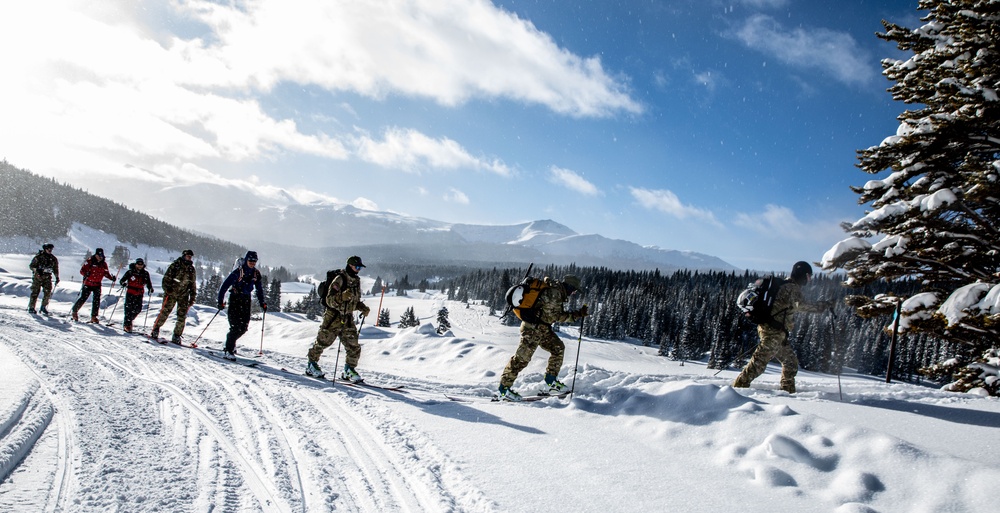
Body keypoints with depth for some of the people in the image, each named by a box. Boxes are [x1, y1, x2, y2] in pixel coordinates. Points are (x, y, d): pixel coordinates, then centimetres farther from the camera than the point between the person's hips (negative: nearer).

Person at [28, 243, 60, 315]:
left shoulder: (53, 259, 10)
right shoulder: (38, 257, -2)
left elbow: (55, 269, 19)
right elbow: (31, 266, 0)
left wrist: (57, 278, 11)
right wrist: (37, 270, -17)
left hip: (47, 277, 3)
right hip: (37, 277, -3)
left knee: (48, 292, -8)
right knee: (35, 292, -2)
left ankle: (44, 307, 4)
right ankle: (31, 307, 8)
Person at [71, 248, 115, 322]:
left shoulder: (104, 264, 7)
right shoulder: (89, 261, -7)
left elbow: (106, 273, 15)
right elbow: (82, 270, -9)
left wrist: (111, 278, -3)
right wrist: (85, 273, -30)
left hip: (97, 285, 4)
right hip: (88, 284, -4)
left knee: (97, 300, -2)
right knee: (83, 299, -1)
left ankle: (93, 316, 5)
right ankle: (74, 311, 23)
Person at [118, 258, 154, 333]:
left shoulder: (145, 274, 7)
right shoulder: (130, 272, -1)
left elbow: (148, 282, 14)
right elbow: (122, 280, 0)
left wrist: (150, 288, -5)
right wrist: (123, 283, -22)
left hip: (139, 294, 3)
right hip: (130, 293, -3)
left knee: (138, 309, 1)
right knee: (129, 307, -6)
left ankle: (129, 320, 26)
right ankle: (127, 324, 2)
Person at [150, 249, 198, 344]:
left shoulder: (191, 269, 11)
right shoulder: (175, 265, -1)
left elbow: (193, 284, 16)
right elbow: (167, 277, -4)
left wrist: (192, 298, 11)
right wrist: (167, 288, -18)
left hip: (183, 295, 3)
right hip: (171, 293, -3)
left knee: (182, 316, -2)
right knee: (165, 312, -3)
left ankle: (177, 336, 5)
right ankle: (155, 329, 15)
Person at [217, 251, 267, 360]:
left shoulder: (256, 273, 3)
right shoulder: (238, 272, -15)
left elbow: (259, 289, 15)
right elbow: (225, 286, -16)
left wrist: (262, 303, 11)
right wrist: (221, 301, -20)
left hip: (246, 300, 6)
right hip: (235, 298, -6)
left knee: (244, 326, 4)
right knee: (235, 326, -13)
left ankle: (231, 342, 29)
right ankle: (228, 351, -7)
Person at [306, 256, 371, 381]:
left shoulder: (356, 281, 11)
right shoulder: (339, 279, -13)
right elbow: (329, 300, -19)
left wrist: (363, 308, 3)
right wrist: (342, 296, -35)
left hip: (348, 319, 6)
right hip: (334, 318, -6)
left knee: (354, 347, 1)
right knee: (322, 342, 6)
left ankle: (349, 371, 14)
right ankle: (311, 365, 25)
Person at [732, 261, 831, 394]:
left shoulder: (785, 284, 18)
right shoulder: (792, 287, -12)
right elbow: (799, 305, -28)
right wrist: (821, 306, -20)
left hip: (777, 333, 10)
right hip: (774, 332, -10)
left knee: (791, 361, 15)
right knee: (760, 361, -10)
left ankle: (788, 391, 21)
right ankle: (739, 385, -7)